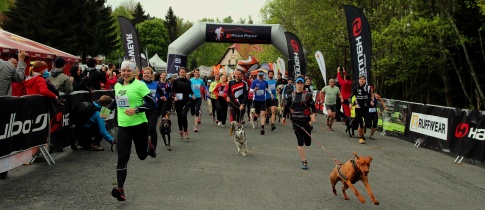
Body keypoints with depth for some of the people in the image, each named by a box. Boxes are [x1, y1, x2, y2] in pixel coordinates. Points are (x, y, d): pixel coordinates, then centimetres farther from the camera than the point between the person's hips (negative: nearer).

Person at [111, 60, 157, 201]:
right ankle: (120, 189, -10)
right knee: (122, 158, -8)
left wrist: (136, 110, -24)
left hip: (139, 125, -3)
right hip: (123, 126, 4)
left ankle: (148, 145, 51)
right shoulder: (117, 86, 8)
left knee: (142, 155, 14)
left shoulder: (139, 85, -11)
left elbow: (152, 103, -15)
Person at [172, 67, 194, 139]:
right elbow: (172, 91, -5)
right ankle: (181, 131, 25)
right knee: (179, 117, 10)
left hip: (186, 101, -1)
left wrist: (192, 95, 8)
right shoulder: (176, 81, 1)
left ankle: (185, 132, -11)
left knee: (184, 115, -18)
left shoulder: (188, 81, 6)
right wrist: (174, 96, -22)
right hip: (178, 101, 1)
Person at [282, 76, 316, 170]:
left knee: (308, 142, 3)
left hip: (306, 121, 0)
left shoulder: (307, 95, -1)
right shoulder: (291, 96, 6)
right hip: (296, 121, 1)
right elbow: (287, 107, 18)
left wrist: (313, 114, -20)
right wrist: (284, 117, 25)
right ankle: (304, 161, -3)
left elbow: (313, 106, -3)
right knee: (300, 141, -9)